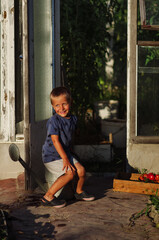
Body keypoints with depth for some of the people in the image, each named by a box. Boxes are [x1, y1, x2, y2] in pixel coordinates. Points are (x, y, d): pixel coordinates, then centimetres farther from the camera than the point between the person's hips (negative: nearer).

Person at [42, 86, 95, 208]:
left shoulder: (73, 119, 4)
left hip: (65, 154, 7)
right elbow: (55, 140, -22)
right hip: (51, 156, -7)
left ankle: (79, 192, 25)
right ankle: (48, 197, -15)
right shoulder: (54, 121, -19)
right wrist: (65, 159, -24)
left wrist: (69, 153, 16)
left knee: (81, 170, -5)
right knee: (70, 173, -22)